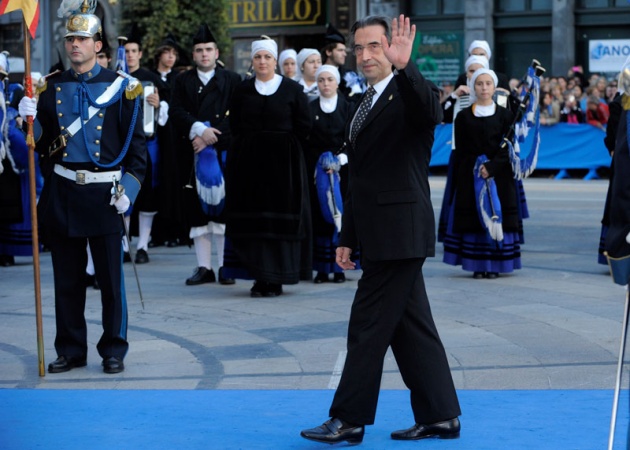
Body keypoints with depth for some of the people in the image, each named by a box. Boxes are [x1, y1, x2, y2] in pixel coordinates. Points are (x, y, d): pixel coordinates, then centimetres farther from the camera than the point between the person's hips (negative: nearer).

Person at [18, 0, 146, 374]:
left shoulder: (119, 86, 0)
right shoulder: (51, 87, 8)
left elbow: (136, 142, 0)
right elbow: (41, 143, 9)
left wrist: (129, 187, -8)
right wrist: (30, 119, -10)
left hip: (105, 195, -3)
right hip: (62, 193, 3)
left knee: (111, 277, 3)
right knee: (67, 279, 8)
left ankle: (114, 350, 13)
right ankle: (71, 350, 18)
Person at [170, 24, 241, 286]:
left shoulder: (232, 80, 8)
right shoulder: (182, 82, 13)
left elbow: (234, 116, -2)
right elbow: (177, 112, -1)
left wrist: (211, 137, -13)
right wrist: (199, 130, -16)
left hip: (223, 153, -2)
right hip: (192, 155, 2)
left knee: (222, 211, -5)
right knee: (197, 212, 2)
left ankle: (225, 267, -1)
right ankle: (204, 267, 6)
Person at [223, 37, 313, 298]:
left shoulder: (292, 89, 0)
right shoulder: (243, 90, 8)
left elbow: (303, 127, 1)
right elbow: (235, 126, 13)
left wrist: (284, 148, 0)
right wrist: (250, 147, 5)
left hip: (283, 163, -2)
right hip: (249, 163, 2)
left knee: (280, 219, -3)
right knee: (252, 219, -1)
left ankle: (275, 279, 1)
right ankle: (259, 278, 4)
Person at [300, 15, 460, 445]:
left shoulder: (411, 95, -8)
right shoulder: (365, 104, 19)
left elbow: (431, 112, -34)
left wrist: (404, 66, -46)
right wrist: (348, 238, 19)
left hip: (400, 231, -9)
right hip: (379, 233, 9)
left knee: (369, 325, -5)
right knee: (410, 325, 11)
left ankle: (349, 420, 2)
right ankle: (439, 415, 17)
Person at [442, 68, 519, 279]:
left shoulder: (505, 115, 5)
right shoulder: (464, 117, 6)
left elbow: (508, 149, -2)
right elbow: (460, 152, 4)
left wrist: (491, 167, -16)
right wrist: (457, 181, -5)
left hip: (499, 176, 0)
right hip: (470, 177, 0)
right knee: (473, 219, -3)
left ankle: (494, 265, 3)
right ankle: (478, 265, 2)